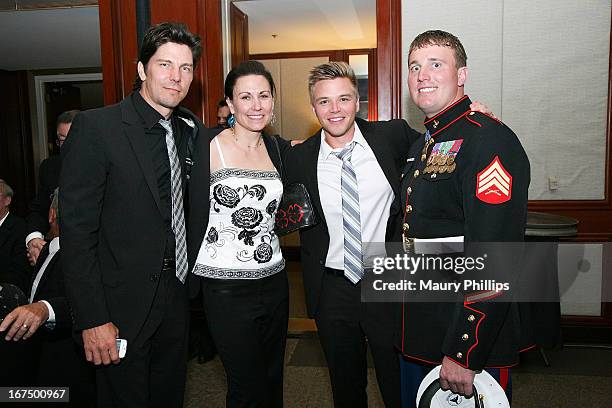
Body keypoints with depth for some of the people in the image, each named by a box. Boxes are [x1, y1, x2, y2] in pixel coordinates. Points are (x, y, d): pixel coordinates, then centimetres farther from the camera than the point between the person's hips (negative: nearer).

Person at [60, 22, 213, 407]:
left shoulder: (193, 131, 3)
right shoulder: (96, 127, -15)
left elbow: (200, 203, 5)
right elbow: (77, 229, -16)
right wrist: (93, 319, -17)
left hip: (177, 298, 5)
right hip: (122, 306, -5)